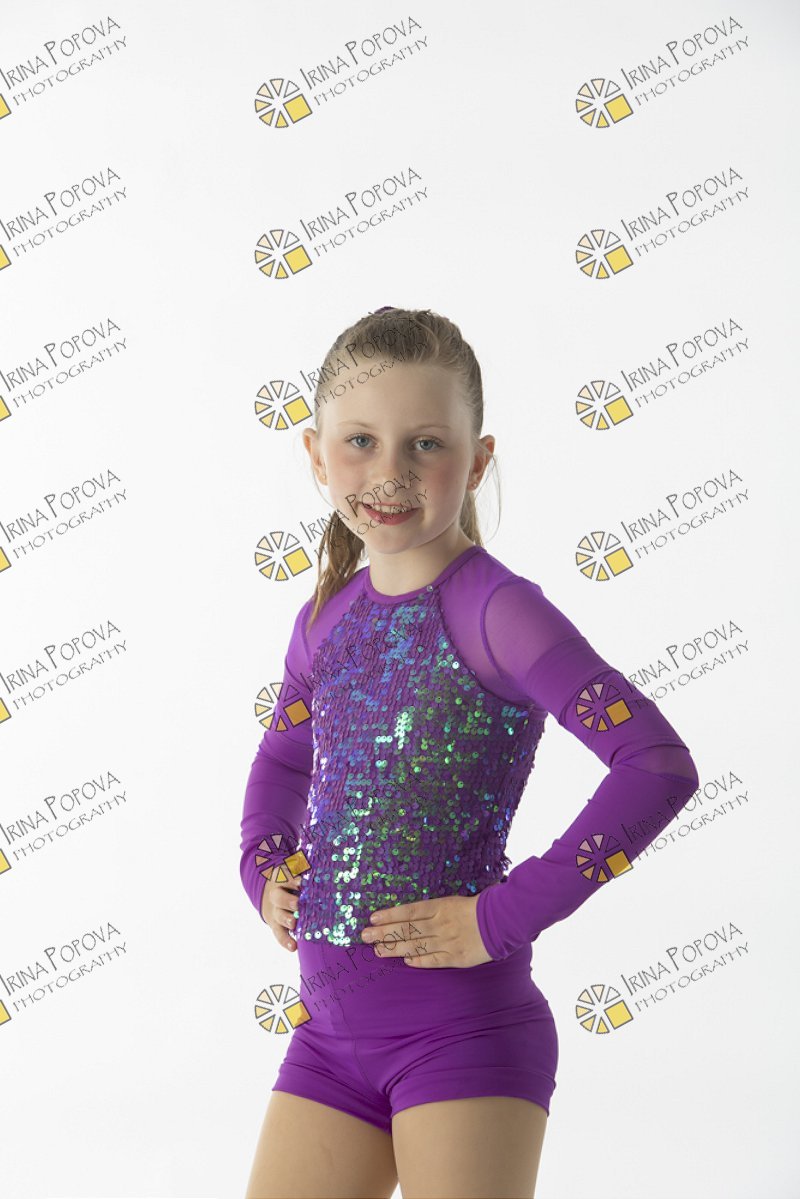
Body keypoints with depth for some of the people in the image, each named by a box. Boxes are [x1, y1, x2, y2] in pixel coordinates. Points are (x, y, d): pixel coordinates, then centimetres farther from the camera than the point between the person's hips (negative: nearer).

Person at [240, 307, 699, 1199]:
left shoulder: (494, 608, -14)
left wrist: (506, 917, -21)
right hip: (330, 1031, 6)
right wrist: (263, 871, 7)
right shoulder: (327, 617, 5)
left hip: (463, 1031, -6)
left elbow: (660, 765, -23)